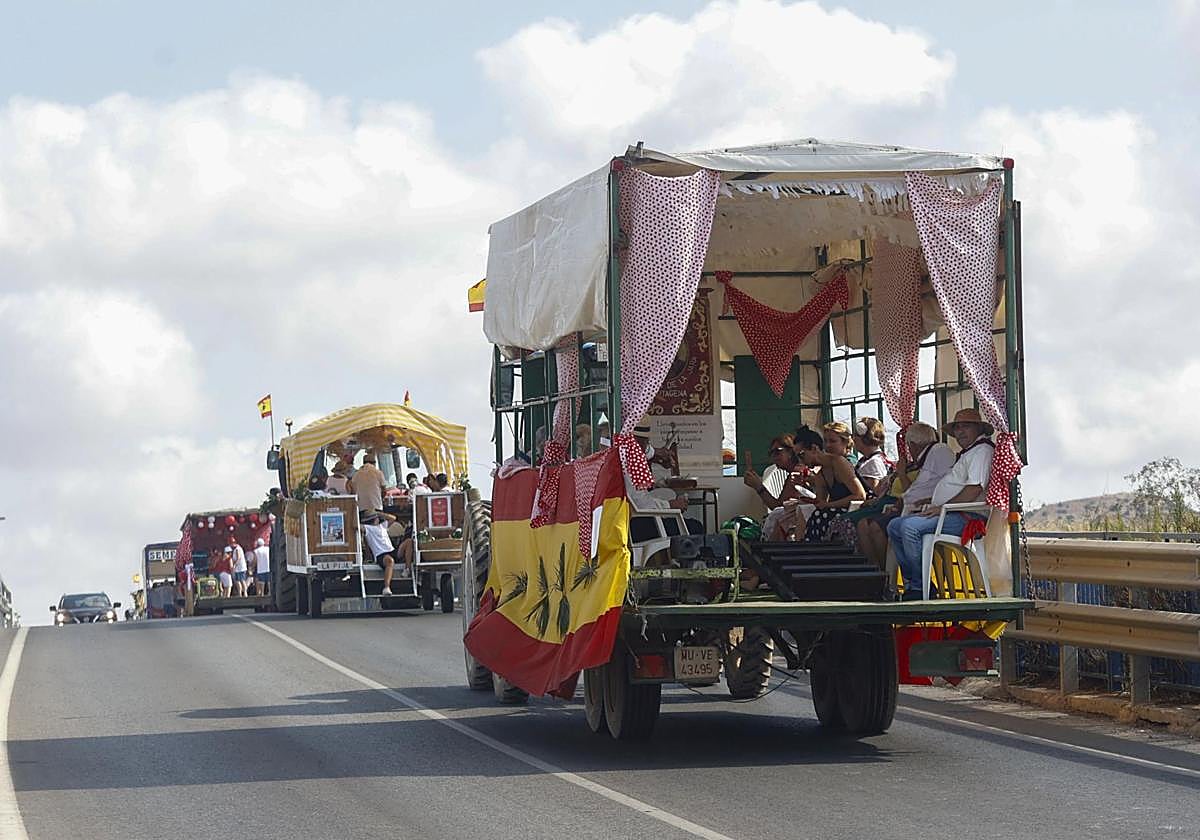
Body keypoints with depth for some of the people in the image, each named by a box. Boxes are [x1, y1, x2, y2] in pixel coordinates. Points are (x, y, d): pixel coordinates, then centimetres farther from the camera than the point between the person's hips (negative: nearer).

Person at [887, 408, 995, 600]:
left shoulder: (982, 451, -7)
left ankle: (920, 587, -22)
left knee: (910, 526, -28)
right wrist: (931, 502, 14)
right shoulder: (965, 454, 28)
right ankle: (911, 581, -3)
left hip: (964, 517, -11)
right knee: (894, 526, 5)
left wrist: (943, 507, -19)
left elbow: (975, 489, -20)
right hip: (947, 514, 11)